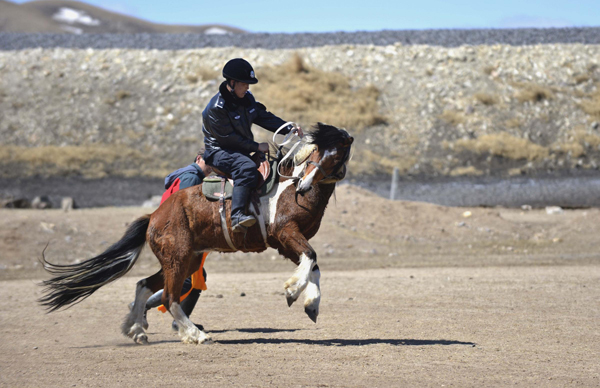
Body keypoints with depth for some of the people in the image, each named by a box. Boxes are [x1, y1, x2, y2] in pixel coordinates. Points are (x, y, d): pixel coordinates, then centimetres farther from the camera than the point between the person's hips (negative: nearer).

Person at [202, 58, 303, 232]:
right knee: (247, 167, -36)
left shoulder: (247, 98, 6)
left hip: (241, 151, 9)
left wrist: (289, 128, -4)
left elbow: (264, 117, 10)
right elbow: (228, 138, -20)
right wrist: (256, 147, -18)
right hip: (219, 151, -9)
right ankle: (237, 216, -48)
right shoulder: (216, 108, -19)